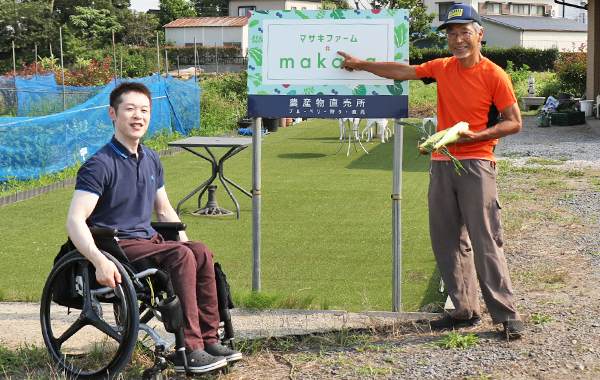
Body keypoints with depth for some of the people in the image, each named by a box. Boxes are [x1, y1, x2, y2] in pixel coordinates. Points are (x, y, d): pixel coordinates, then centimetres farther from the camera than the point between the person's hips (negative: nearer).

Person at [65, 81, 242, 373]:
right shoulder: (100, 164, -11)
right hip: (115, 245, -7)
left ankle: (207, 341, -15)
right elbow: (75, 221, -20)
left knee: (200, 252, -20)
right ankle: (190, 352, -28)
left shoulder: (151, 160, 13)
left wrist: (185, 243, 11)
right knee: (181, 257, -29)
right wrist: (100, 262, -34)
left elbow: (165, 211, 25)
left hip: (147, 240, 7)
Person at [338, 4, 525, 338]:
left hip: (476, 165, -6)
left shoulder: (494, 75, -5)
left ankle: (508, 316, -5)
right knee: (447, 242, 6)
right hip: (442, 164, 6)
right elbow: (402, 71, 24)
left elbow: (514, 122, -4)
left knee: (486, 243, -10)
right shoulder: (442, 68, 12)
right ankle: (465, 310, 14)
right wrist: (362, 64, 29)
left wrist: (476, 136, -16)